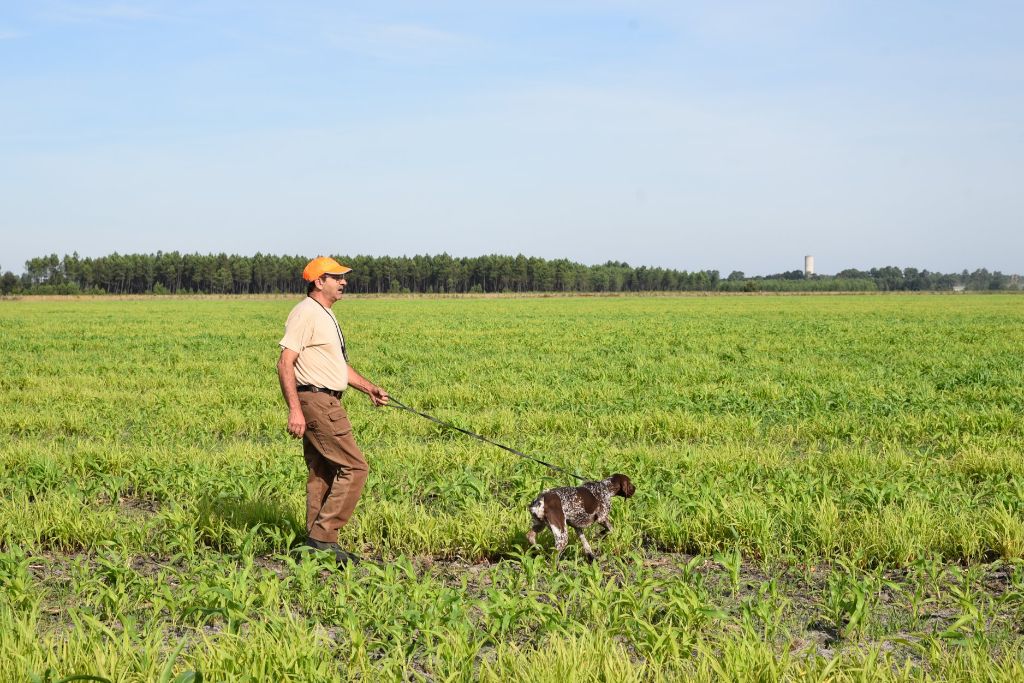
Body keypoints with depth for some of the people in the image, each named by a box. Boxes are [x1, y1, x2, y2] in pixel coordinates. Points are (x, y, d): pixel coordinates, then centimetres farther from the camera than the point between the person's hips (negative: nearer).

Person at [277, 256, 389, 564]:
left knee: (322, 473, 11)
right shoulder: (305, 313, -12)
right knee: (354, 467, -11)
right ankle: (323, 536, -9)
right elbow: (285, 363, -18)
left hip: (326, 403, 10)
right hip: (315, 401, -10)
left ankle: (315, 542, 16)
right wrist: (294, 409, -24)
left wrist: (369, 387, 21)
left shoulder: (325, 315, 20)